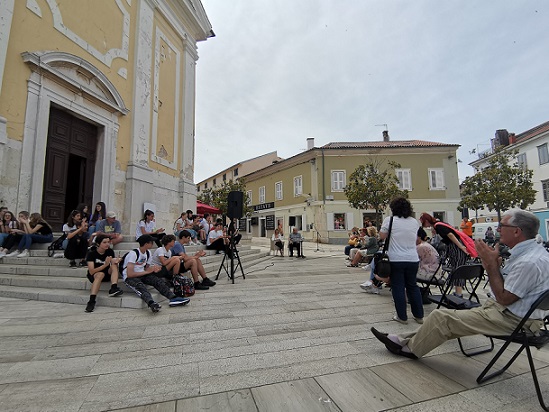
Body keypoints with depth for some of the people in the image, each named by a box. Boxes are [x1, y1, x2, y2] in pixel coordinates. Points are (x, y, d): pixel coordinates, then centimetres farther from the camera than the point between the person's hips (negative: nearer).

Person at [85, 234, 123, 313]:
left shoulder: (110, 251, -4)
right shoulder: (91, 253, -14)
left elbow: (113, 267, -5)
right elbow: (91, 271, -21)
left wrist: (115, 262, -29)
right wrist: (105, 264, -34)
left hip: (107, 274, 3)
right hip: (93, 275, -3)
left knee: (115, 265, -25)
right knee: (101, 274, -37)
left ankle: (113, 289, -40)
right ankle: (91, 301, -44)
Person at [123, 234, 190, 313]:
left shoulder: (148, 253, 6)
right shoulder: (133, 253, -19)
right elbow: (129, 274, -25)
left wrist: (153, 269, -9)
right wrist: (147, 271, -18)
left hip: (142, 275, 7)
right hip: (130, 277, -7)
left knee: (158, 281, -20)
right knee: (141, 287, -38)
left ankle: (173, 298, -36)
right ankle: (151, 303, -65)